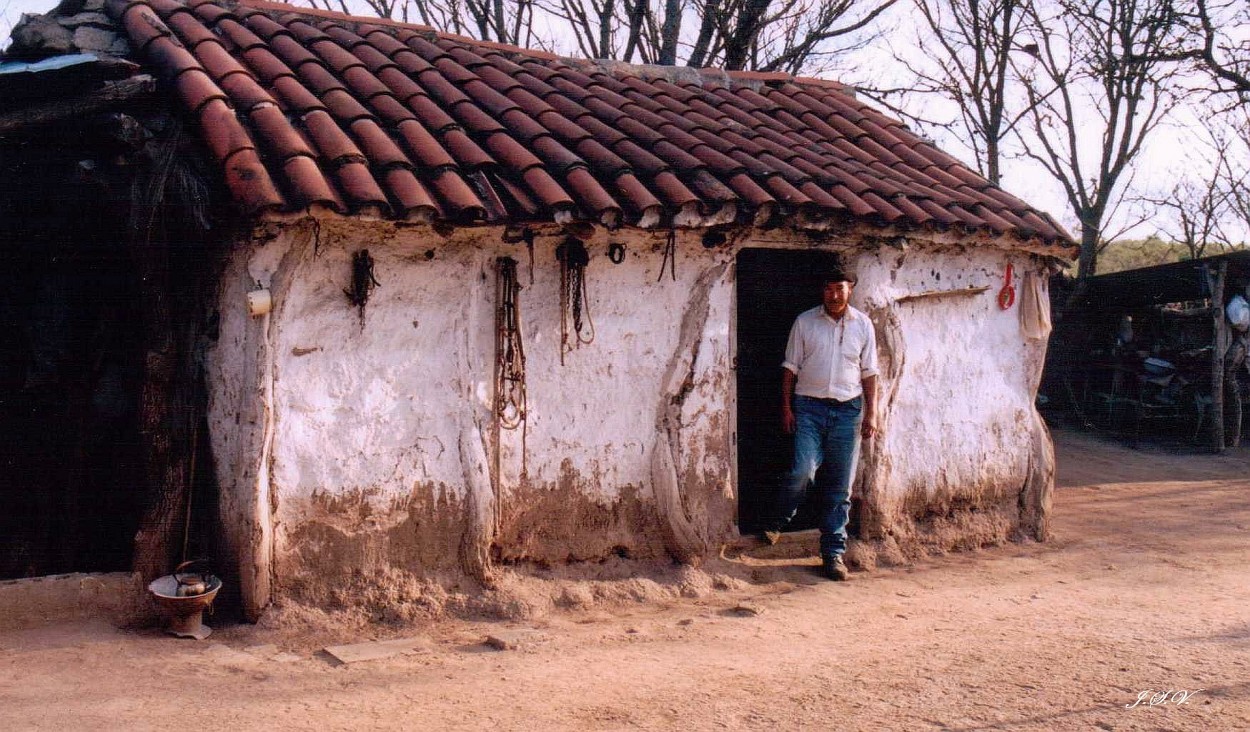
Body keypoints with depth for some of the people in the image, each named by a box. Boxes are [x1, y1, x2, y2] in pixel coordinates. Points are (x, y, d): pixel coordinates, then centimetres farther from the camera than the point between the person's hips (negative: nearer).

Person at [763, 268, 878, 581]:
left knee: (840, 485, 3)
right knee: (803, 470, -17)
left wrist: (871, 413, 5)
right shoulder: (804, 322, 4)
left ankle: (833, 553, 10)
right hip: (810, 406, -2)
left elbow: (869, 372, 10)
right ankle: (778, 522, 11)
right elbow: (791, 367, 6)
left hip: (848, 409, 2)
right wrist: (786, 406, -1)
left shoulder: (863, 324, 8)